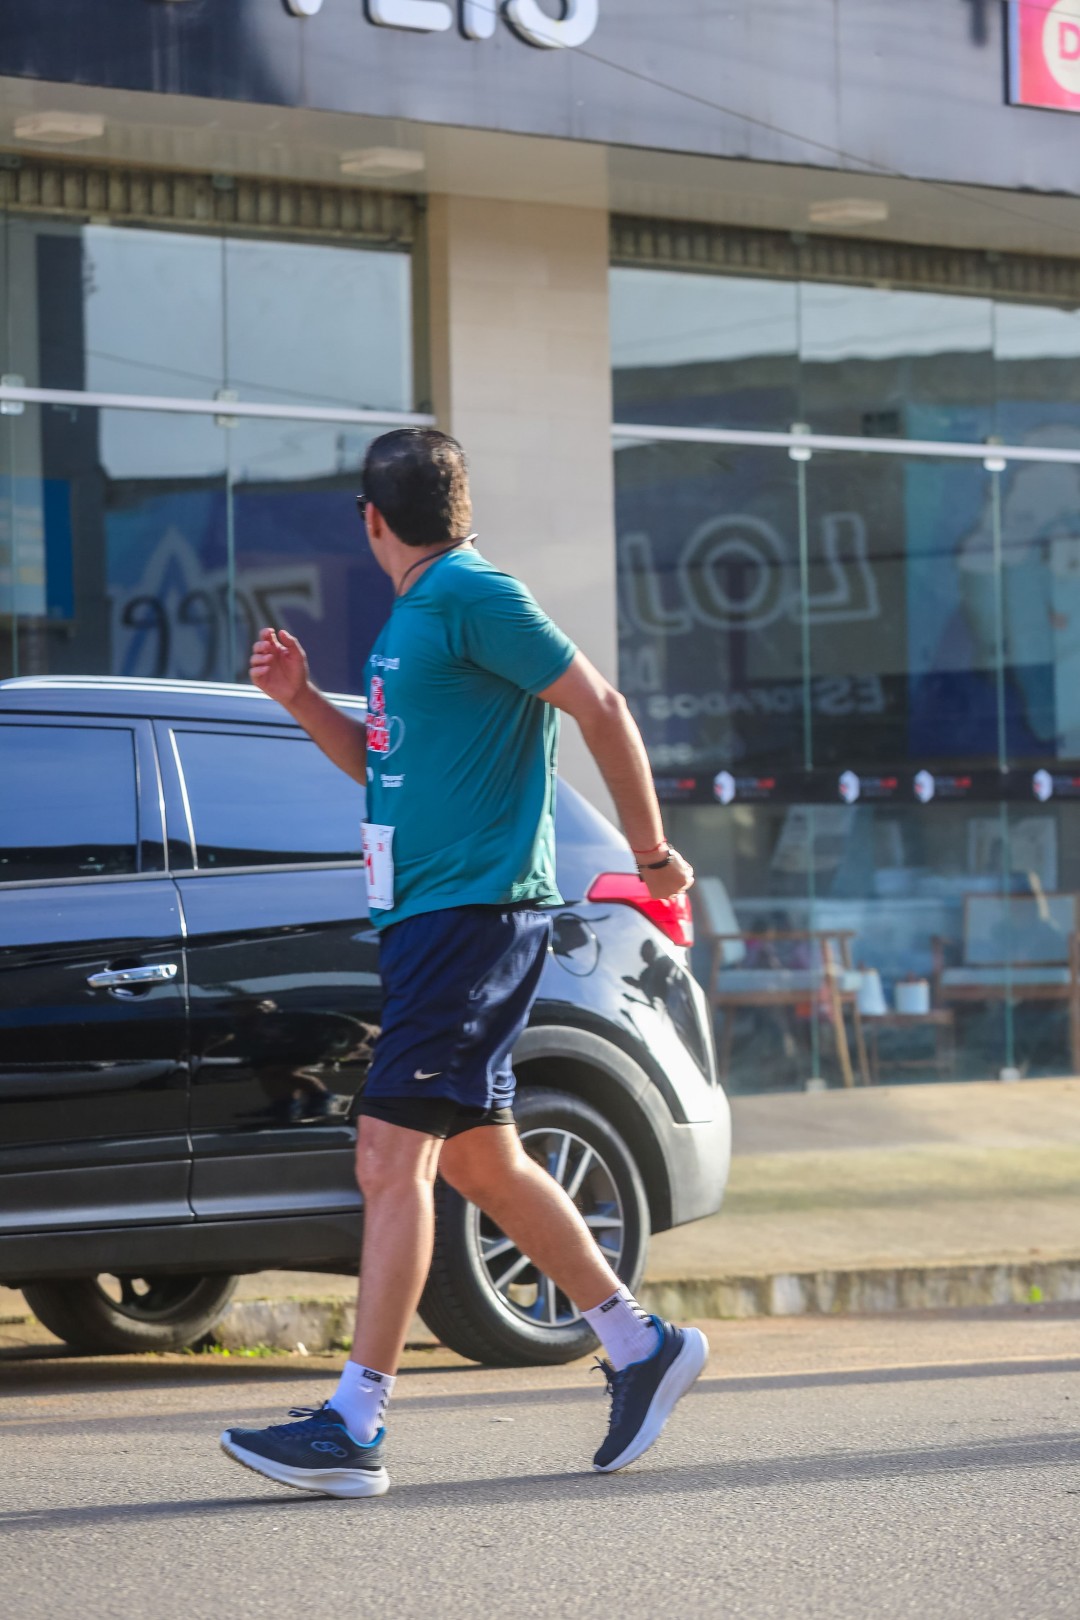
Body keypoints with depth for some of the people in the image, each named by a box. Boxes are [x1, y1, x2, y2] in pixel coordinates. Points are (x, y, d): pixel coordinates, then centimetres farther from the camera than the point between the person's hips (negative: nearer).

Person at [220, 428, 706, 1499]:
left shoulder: (470, 595, -11)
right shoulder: (410, 615, 18)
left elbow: (601, 708, -11)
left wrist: (651, 854, -7)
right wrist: (302, 700, 13)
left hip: (472, 910, -10)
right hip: (428, 915, 10)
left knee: (391, 1159, -14)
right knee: (478, 1160, 15)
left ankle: (355, 1426, -15)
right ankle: (642, 1345, 26)